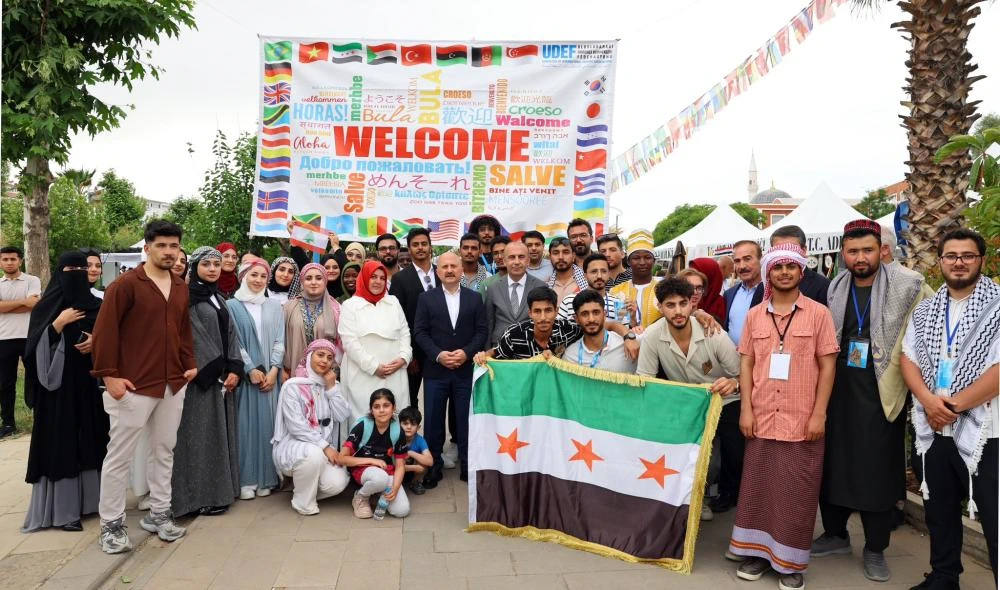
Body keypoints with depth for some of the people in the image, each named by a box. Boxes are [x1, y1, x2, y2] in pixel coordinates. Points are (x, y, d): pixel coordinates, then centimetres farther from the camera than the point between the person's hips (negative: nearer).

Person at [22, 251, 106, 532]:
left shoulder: (97, 306, 7)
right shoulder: (47, 307, -2)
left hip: (90, 382, 4)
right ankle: (62, 509, 5)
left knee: (90, 440, 7)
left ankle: (88, 500, 18)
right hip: (57, 383, -3)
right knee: (60, 443, -2)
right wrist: (59, 323, -17)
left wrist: (97, 342, -7)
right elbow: (36, 347, -8)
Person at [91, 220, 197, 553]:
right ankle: (111, 524, 19)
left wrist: (190, 364, 8)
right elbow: (104, 330, -12)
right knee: (120, 455, 5)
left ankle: (158, 513, 28)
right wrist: (109, 374, -15)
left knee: (164, 451, 14)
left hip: (173, 384, 6)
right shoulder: (126, 284, -10)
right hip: (134, 386, -6)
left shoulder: (181, 288, 10)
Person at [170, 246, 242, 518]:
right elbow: (194, 336, -12)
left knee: (220, 431, 10)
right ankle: (201, 495, 5)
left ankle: (219, 490, 18)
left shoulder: (218, 299, 16)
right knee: (201, 433, -2)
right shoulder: (187, 297, -7)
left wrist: (234, 369, -2)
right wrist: (218, 371, -13)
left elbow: (230, 334, 10)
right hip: (201, 375, -7)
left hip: (223, 375, 7)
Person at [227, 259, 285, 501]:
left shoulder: (274, 306, 10)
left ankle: (266, 478, 11)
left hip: (270, 374, 2)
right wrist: (251, 370, -10)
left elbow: (279, 341, 6)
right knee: (245, 424, -1)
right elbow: (234, 342, -3)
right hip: (245, 374, -2)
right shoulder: (232, 305, 2)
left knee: (267, 423, 4)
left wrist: (273, 370, -6)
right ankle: (245, 480, 6)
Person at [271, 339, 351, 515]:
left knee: (337, 483, -22)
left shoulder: (332, 385, 9)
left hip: (323, 448, 4)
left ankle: (308, 488, 12)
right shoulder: (292, 386, -9)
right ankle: (303, 502, -12)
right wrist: (325, 446, -22)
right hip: (293, 445, -4)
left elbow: (343, 416, -5)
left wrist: (331, 388, -11)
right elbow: (296, 426, -17)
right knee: (314, 453, -38)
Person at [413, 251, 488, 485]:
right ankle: (433, 465, 19)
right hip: (435, 370, 0)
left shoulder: (475, 298, 6)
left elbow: (481, 331, 2)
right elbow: (419, 332, -1)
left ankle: (467, 465, 20)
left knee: (466, 419, 7)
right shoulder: (426, 298, 4)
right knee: (433, 420, 6)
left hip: (466, 369, 0)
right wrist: (438, 355, -14)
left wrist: (466, 352, -13)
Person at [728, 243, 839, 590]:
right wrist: (746, 409, 0)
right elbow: (746, 364, 8)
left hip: (802, 421, -2)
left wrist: (819, 414, -7)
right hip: (761, 419, 3)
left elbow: (827, 366, -2)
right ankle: (758, 550, 23)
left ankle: (791, 561, 19)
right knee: (757, 486, 9)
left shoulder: (818, 313, -1)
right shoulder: (754, 315, 7)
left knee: (796, 492, 5)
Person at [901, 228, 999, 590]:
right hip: (934, 429, 5)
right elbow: (908, 358, 6)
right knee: (939, 511, 17)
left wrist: (955, 405, -14)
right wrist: (929, 400, -11)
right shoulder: (925, 311, 9)